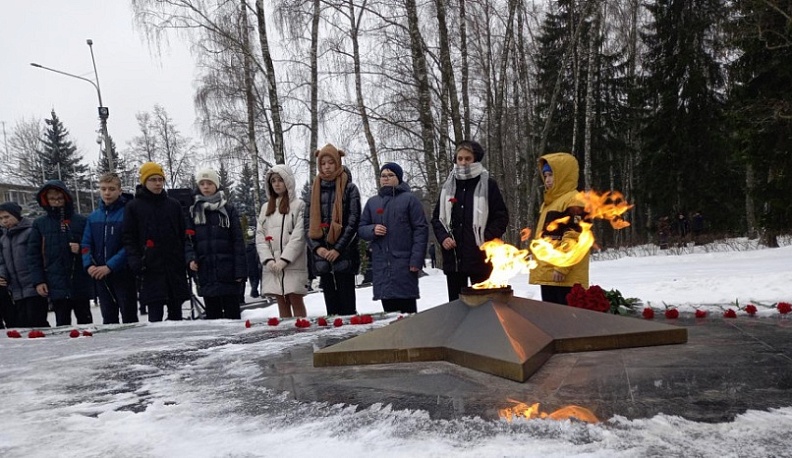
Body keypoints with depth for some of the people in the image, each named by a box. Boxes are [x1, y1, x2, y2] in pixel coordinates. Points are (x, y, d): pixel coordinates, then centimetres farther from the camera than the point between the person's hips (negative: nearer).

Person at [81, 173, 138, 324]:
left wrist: (110, 266, -19)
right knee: (108, 318, 13)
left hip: (124, 273, -5)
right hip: (100, 276, 5)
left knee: (129, 318, 1)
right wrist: (89, 265, -8)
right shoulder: (93, 217, 10)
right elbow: (86, 244, 10)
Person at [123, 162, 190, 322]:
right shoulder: (133, 207, 5)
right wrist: (135, 261, -11)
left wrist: (186, 260, 4)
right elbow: (128, 238, 2)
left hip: (175, 268, 3)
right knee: (155, 315, -5)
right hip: (150, 270, -2)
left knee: (176, 313, 7)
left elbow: (183, 235, 12)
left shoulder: (174, 205, 11)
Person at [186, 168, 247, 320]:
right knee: (212, 314, 9)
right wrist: (191, 258, -9)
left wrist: (240, 271, -8)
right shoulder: (193, 212, 10)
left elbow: (238, 241, -1)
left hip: (227, 272, -2)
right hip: (206, 273, 2)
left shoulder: (228, 210, 2)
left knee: (232, 313, 3)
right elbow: (189, 239, 10)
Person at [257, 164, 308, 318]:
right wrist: (268, 259, -6)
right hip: (272, 265, 5)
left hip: (293, 263, -4)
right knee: (281, 302, 7)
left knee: (295, 300, -5)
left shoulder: (299, 205, 1)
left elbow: (299, 235, -8)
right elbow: (260, 236, 9)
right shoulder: (265, 207, 17)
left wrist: (284, 260, -15)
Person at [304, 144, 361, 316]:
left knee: (346, 302, -2)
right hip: (322, 254, 4)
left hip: (344, 254, -3)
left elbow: (353, 221, -5)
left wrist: (338, 249, -12)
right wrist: (317, 247, -5)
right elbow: (308, 221, 9)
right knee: (330, 301, 7)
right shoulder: (315, 189, 12)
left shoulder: (349, 188, 1)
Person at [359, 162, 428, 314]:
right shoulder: (372, 202, 15)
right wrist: (372, 230, -5)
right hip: (381, 264, 4)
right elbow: (361, 228, 18)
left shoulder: (409, 199, 2)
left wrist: (416, 259, -12)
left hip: (404, 262, -4)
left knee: (407, 310, -5)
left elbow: (421, 229, -3)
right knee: (388, 308, 5)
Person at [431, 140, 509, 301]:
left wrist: (486, 239, -14)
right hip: (453, 257, 4)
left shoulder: (488, 185, 0)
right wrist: (443, 237, -2)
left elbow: (501, 217, -1)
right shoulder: (448, 186, 12)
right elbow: (437, 217, 16)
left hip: (480, 258, -4)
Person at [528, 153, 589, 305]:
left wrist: (562, 267, -21)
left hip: (566, 276, -10)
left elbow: (573, 237, -18)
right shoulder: (550, 202, 21)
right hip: (547, 273, 10)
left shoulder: (574, 201, -9)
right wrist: (539, 266, 22)